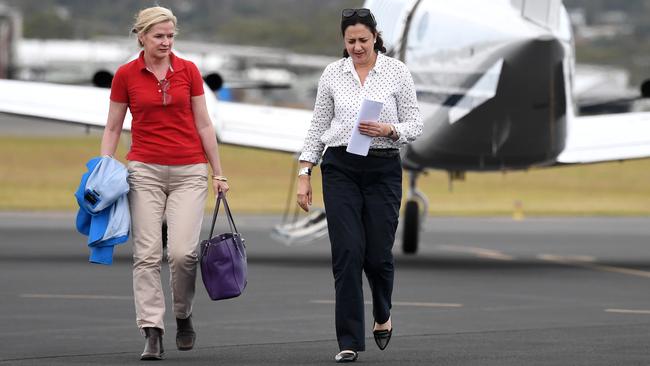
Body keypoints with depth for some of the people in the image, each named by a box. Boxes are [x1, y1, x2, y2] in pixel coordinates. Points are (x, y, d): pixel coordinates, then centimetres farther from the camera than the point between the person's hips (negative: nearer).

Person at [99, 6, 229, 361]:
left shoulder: (188, 71, 2)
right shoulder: (125, 75, 0)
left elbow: (203, 125, 7)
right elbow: (113, 128, 6)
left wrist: (218, 172, 6)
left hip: (189, 172, 0)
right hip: (145, 170, 0)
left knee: (182, 251, -11)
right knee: (147, 254, -6)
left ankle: (183, 317, 15)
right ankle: (152, 333, -4)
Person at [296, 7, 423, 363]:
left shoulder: (397, 71, -2)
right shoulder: (332, 73, 3)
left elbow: (414, 126, -2)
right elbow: (318, 127, 6)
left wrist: (388, 130, -22)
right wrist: (304, 173, 0)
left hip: (383, 170, -1)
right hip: (340, 170, 1)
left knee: (378, 254, 0)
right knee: (347, 254, -7)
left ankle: (382, 315, 33)